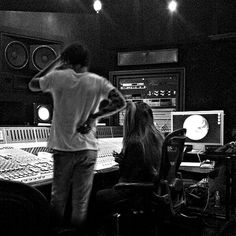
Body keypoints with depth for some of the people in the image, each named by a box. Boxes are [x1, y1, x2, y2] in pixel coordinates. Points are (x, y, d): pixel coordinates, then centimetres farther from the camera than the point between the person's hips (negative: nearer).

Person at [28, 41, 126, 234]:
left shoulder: (57, 77, -2)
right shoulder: (98, 81, -2)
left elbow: (32, 85, 15)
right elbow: (120, 102, -12)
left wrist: (55, 63, 18)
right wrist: (93, 117, -8)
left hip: (62, 147, 0)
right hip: (87, 148, 0)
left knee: (58, 197, 16)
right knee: (81, 202, 10)